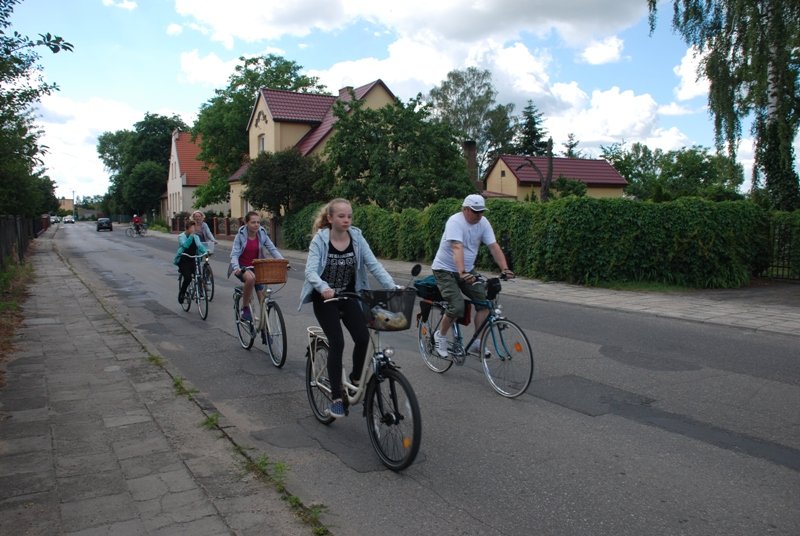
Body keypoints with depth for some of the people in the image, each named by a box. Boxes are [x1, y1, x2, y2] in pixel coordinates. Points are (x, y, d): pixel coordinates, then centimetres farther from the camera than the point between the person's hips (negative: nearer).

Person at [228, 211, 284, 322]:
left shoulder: (262, 234, -3)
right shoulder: (240, 235, -11)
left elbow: (273, 249, -6)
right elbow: (234, 254, -16)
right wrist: (236, 268, -35)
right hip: (242, 267, -4)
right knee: (250, 278, -37)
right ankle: (245, 308, -17)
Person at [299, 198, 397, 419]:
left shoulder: (357, 238, -6)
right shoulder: (319, 240, -15)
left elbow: (374, 265, -12)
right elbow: (311, 271, -24)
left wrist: (393, 287, -25)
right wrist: (323, 287, -44)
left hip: (348, 296, 3)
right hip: (325, 299, -3)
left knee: (363, 337, -14)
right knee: (337, 343, -14)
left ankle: (355, 379, 14)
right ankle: (336, 398, -1)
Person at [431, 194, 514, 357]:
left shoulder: (483, 223, -3)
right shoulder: (455, 221, -22)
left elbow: (494, 247, -9)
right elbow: (457, 248, -37)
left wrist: (505, 269, -23)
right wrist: (462, 273, -49)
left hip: (468, 270, 7)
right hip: (445, 270, -6)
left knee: (484, 300, -8)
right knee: (457, 307, -21)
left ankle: (476, 343, 3)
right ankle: (440, 335, 7)